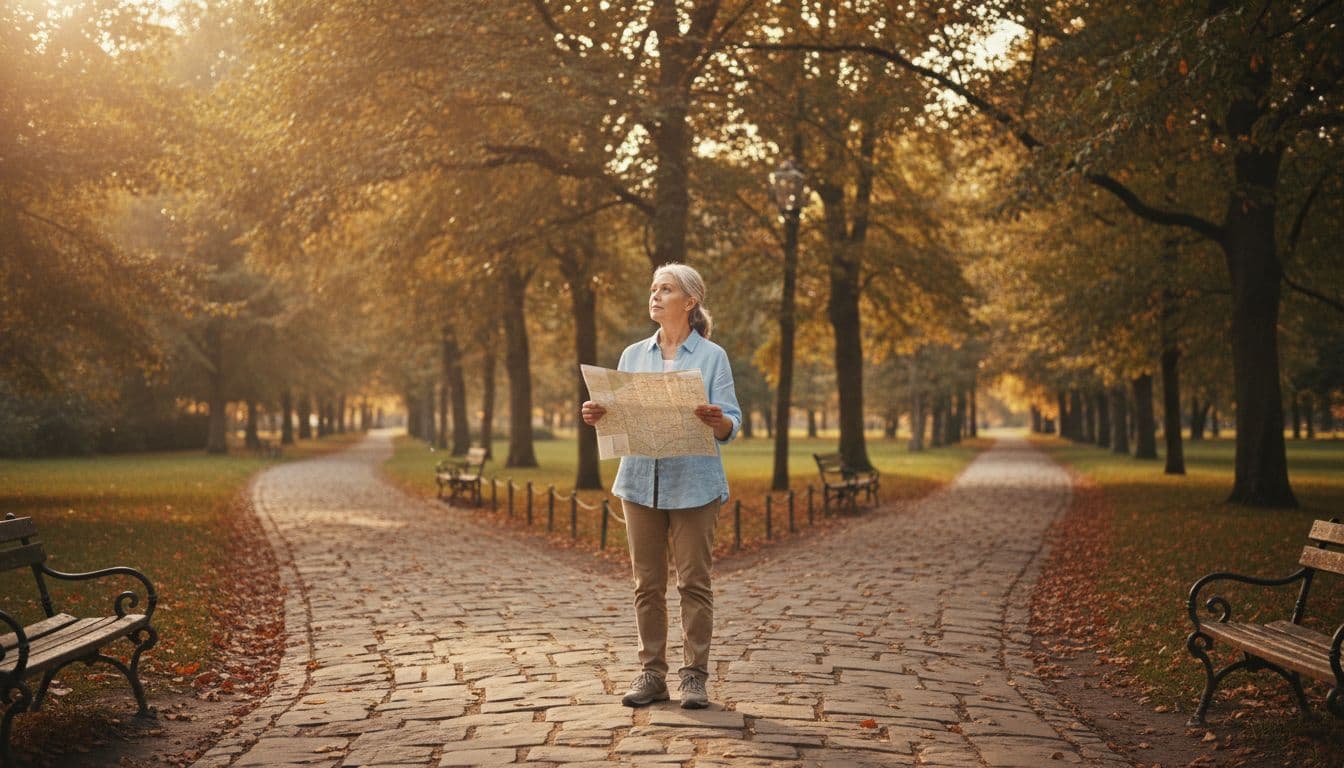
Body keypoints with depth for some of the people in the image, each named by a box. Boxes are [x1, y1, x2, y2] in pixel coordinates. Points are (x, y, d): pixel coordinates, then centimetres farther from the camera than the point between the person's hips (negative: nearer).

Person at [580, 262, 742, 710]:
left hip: (693, 484, -4)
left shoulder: (711, 356, 0)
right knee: (647, 584, 6)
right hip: (641, 482, 4)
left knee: (694, 583, -1)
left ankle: (695, 676, 6)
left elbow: (731, 425, -4)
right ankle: (652, 674, 14)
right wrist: (597, 416, -9)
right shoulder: (633, 355, 12)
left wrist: (716, 420, -27)